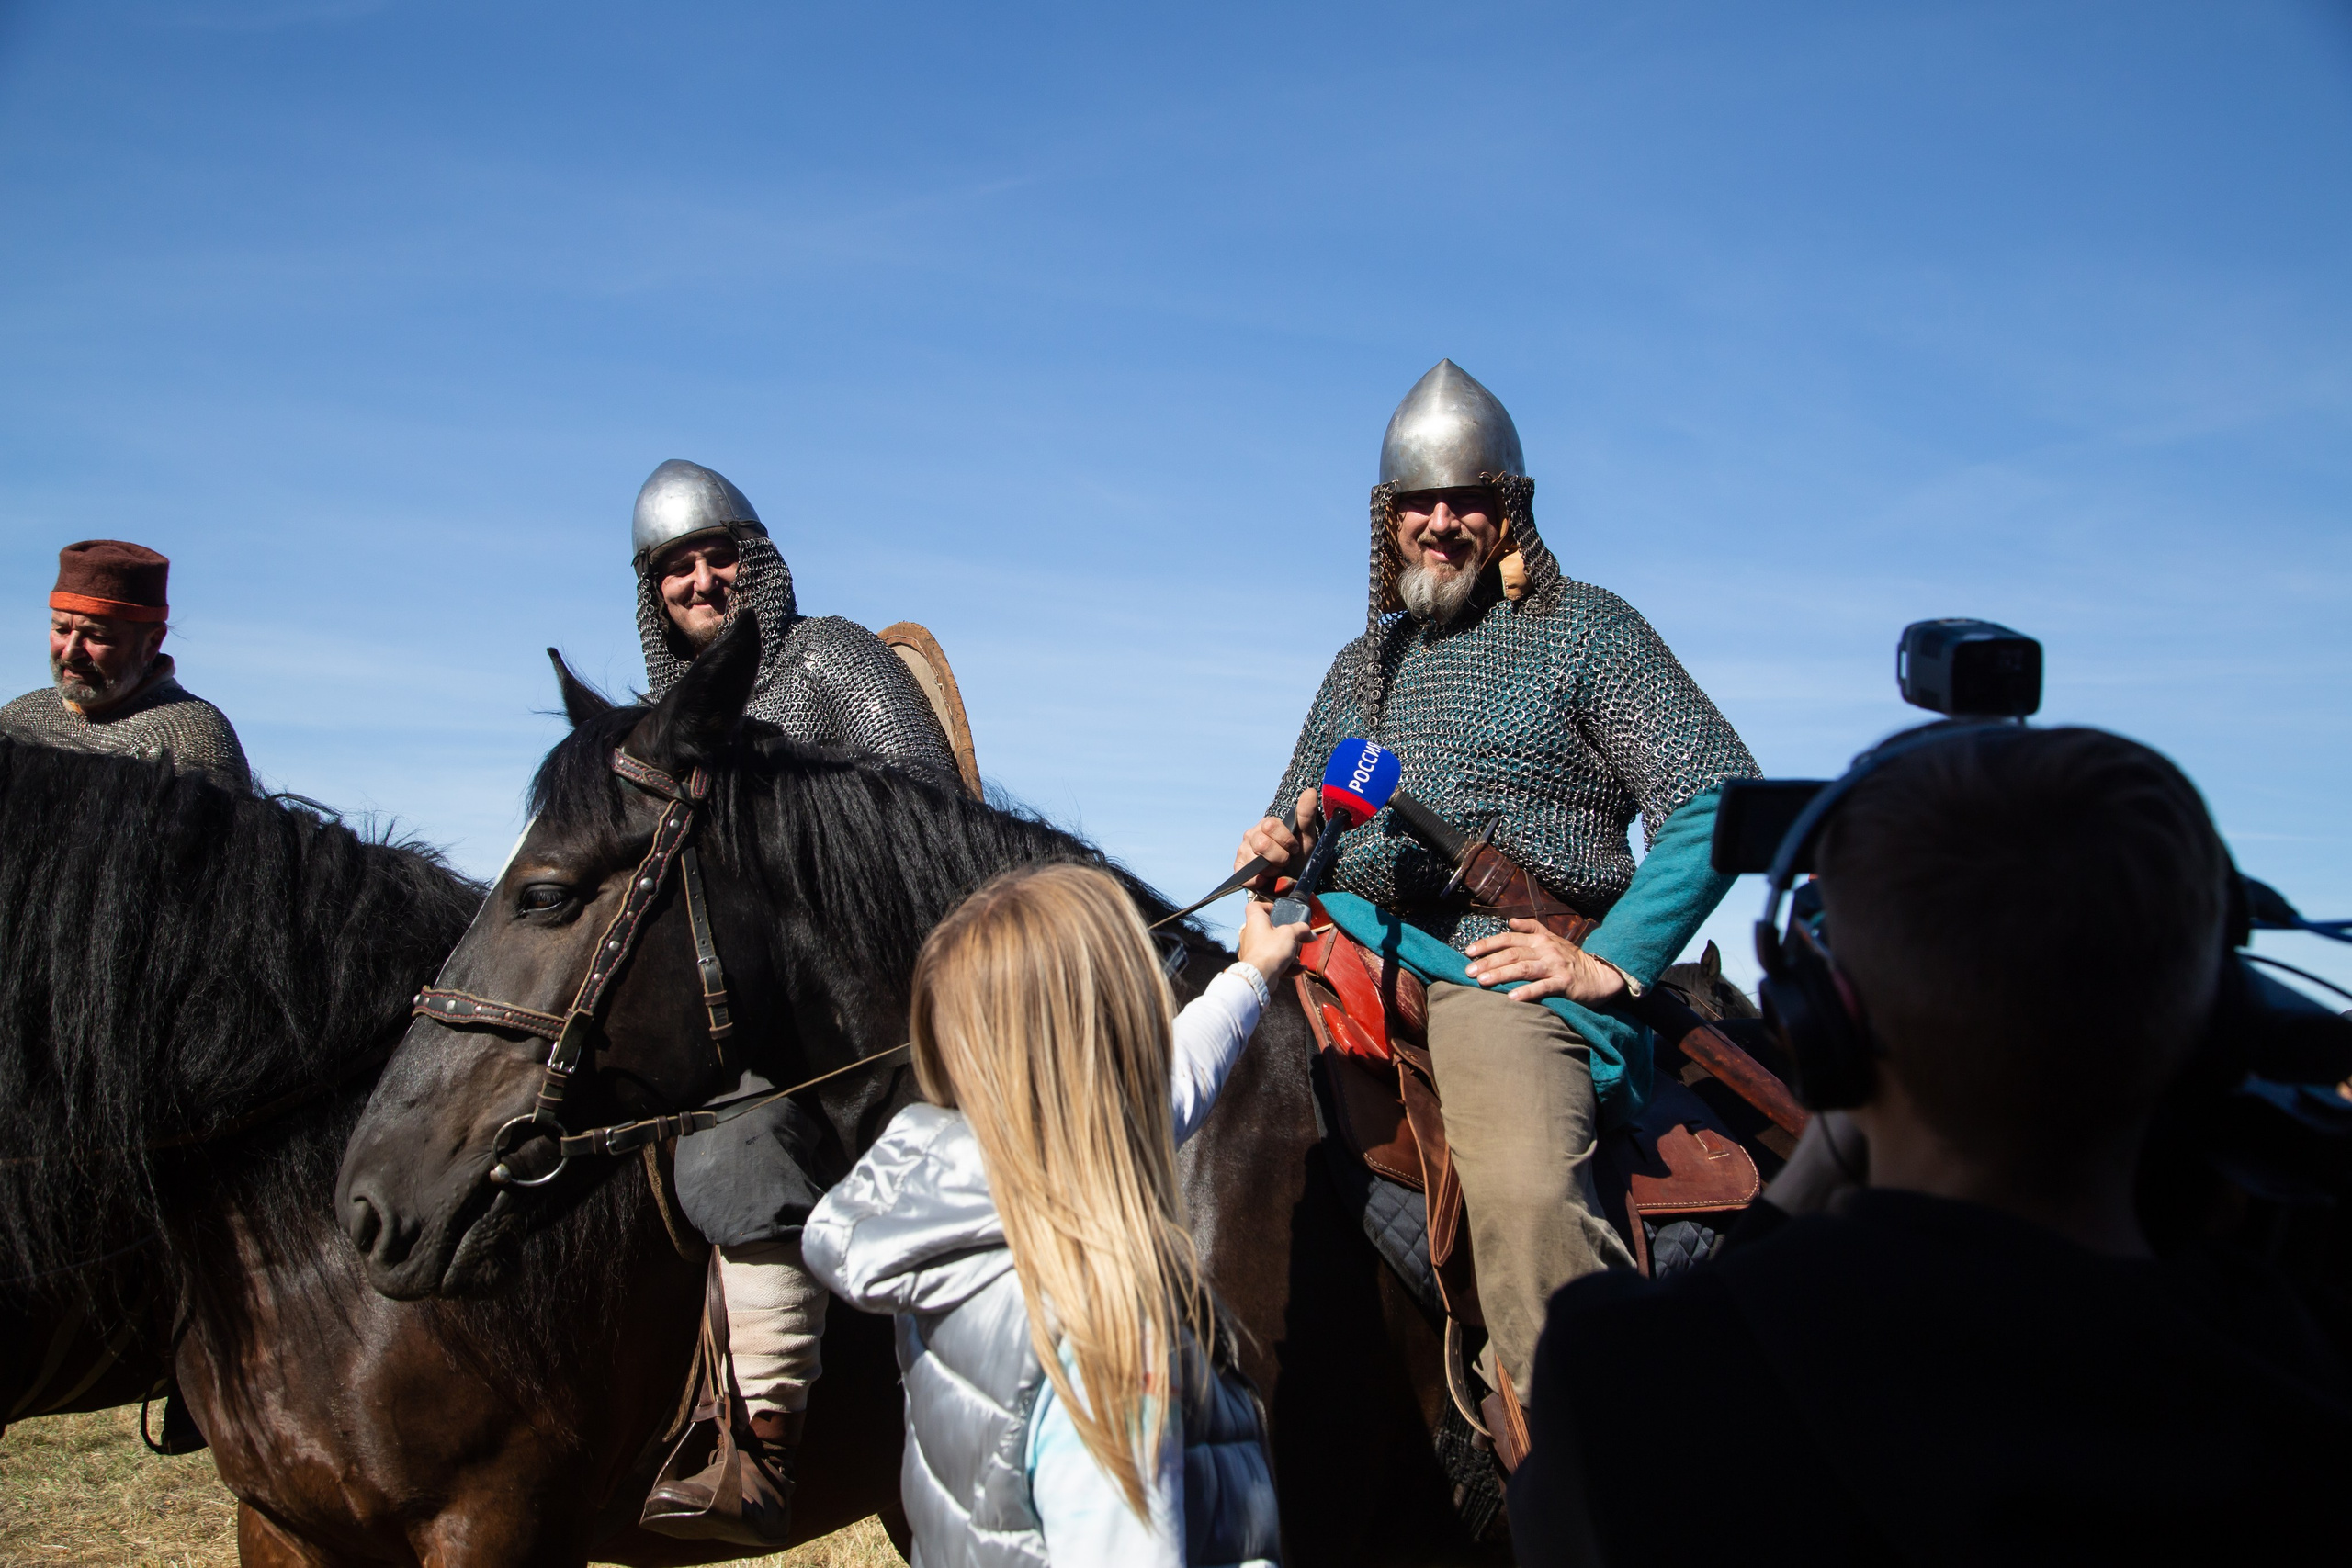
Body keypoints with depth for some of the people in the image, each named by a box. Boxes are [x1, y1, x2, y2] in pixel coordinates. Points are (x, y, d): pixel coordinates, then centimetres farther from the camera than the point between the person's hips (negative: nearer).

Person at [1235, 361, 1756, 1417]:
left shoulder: (1586, 630, 8)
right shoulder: (1363, 664, 25)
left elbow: (1718, 796, -1)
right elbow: (1295, 827, 31)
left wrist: (1613, 963, -11)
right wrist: (1275, 852, 4)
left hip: (1499, 964, -6)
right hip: (1345, 950, 6)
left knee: (1528, 1192, -33)